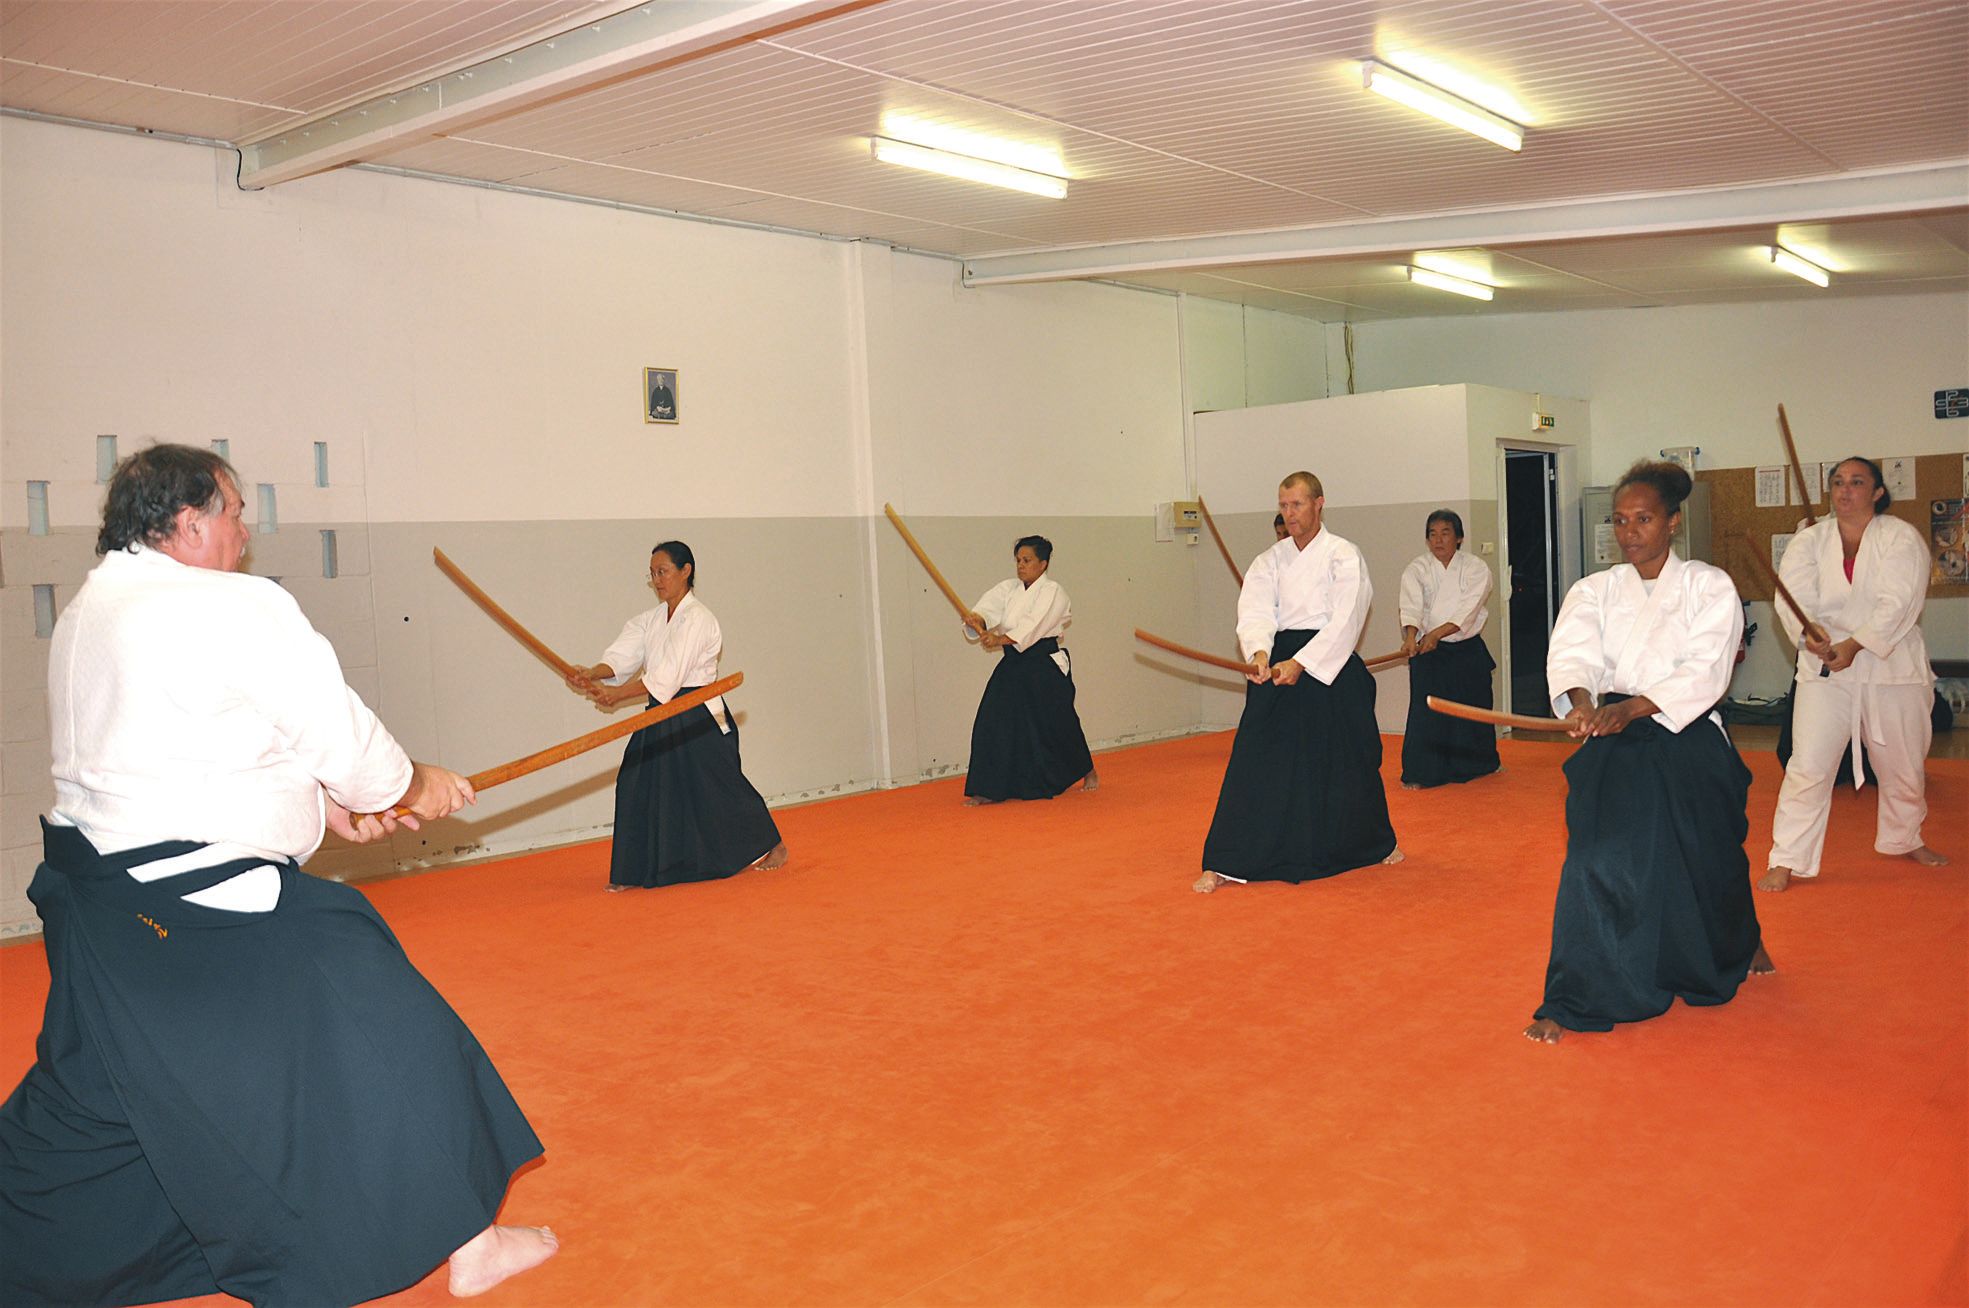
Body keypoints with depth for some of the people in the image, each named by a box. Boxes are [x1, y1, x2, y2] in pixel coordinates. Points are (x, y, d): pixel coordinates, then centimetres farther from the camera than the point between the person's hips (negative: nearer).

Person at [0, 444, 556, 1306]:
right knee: (382, 1043, 1)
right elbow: (340, 735, -11)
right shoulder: (238, 609, -17)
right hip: (206, 913, -9)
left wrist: (322, 803, 15)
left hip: (98, 900, 9)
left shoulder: (87, 614, 12)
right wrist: (411, 788, 8)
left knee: (91, 1091, 24)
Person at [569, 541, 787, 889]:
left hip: (699, 717, -7)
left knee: (719, 787, 4)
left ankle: (773, 846, 25)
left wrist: (616, 694, -27)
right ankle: (633, 871, 8)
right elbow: (622, 655, -2)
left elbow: (667, 676, -23)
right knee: (638, 785, 0)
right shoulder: (651, 620, 11)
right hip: (663, 717, 7)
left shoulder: (697, 619, -15)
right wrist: (591, 675, -21)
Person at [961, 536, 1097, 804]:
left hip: (1046, 665, -5)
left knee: (1056, 723, 5)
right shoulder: (1008, 589, 9)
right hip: (1013, 665, 5)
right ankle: (990, 789, 0)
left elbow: (1034, 625, -23)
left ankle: (1087, 770, 32)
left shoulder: (1052, 592, -9)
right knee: (995, 722, -4)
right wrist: (976, 620, -31)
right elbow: (989, 606, -7)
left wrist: (1001, 639, -36)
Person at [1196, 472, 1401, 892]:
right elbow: (1254, 612, -5)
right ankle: (1226, 864, -2)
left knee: (1349, 762, 12)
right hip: (1278, 667, 3)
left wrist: (1301, 664, -23)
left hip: (1332, 668, -2)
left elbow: (1345, 620, -14)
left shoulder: (1344, 556, -4)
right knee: (1255, 764, -4)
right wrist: (1260, 653, -26)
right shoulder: (1269, 561, 8)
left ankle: (1377, 842, 38)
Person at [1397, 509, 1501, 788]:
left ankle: (1480, 763, 35)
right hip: (1428, 651, -1)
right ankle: (1419, 774, -4)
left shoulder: (1476, 570, -3)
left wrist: (1437, 633, -28)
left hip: (1468, 650, 1)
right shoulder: (1416, 570, -2)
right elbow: (1411, 607, -17)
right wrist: (1411, 636, -36)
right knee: (1426, 710, -10)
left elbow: (1468, 611, -15)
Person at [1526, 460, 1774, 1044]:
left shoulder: (1709, 586, -3)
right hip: (1614, 750, 1)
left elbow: (1706, 671, -15)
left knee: (1708, 863, 15)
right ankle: (1570, 1001, -3)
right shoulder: (1594, 591, 4)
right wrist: (1581, 701, -36)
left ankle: (1741, 945, 50)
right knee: (1597, 863, -11)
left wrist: (1631, 707, -29)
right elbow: (1571, 652, -13)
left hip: (1690, 746, 0)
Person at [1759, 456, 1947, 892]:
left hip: (1892, 669, 0)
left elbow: (1899, 604, -16)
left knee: (1903, 767, 16)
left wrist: (1853, 646, -27)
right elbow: (1793, 598, -12)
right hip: (1825, 672, 0)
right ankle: (1786, 861, -2)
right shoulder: (1809, 541, 0)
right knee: (1808, 767, -8)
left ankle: (1905, 839, 43)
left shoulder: (1902, 539, -5)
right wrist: (1809, 635, -33)